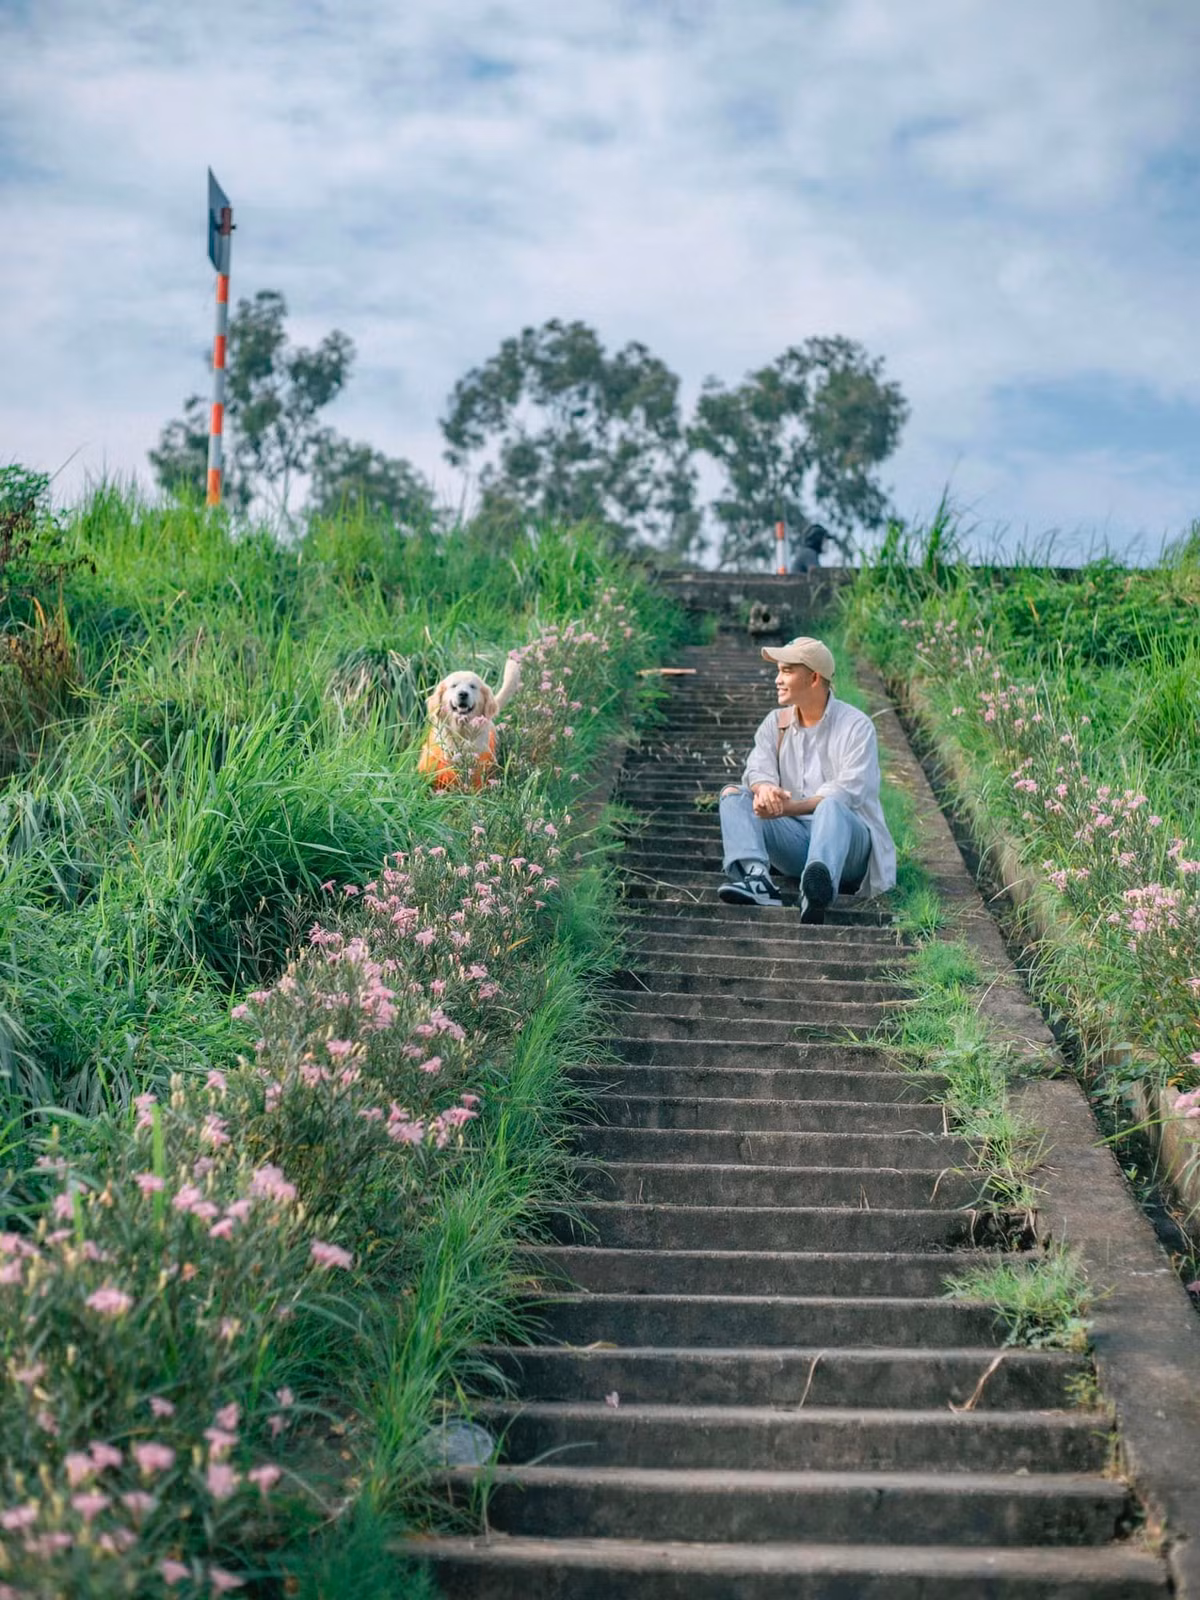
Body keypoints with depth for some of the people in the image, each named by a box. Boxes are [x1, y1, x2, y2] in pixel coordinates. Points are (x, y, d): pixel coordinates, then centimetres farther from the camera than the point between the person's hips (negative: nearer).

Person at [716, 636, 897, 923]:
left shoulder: (856, 725, -2)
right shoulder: (775, 722, 15)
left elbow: (847, 792, -16)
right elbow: (758, 768, -3)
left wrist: (786, 807, -30)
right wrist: (765, 789, -30)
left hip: (847, 837, -5)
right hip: (794, 840, 5)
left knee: (832, 806, -37)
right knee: (733, 795, -13)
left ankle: (819, 889, -70)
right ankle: (756, 877, -42)